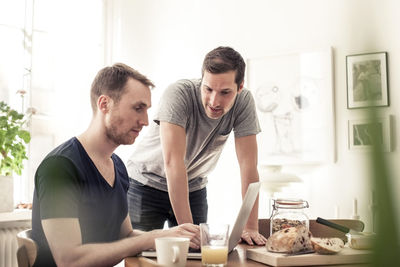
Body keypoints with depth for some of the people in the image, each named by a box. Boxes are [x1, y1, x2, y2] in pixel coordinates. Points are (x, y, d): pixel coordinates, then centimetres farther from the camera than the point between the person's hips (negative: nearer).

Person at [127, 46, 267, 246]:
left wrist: (250, 228, -24)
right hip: (146, 183, -3)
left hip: (193, 188, 3)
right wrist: (186, 226, -37)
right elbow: (173, 162, -34)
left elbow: (248, 165, -18)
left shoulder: (243, 102, -18)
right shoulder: (178, 94, -29)